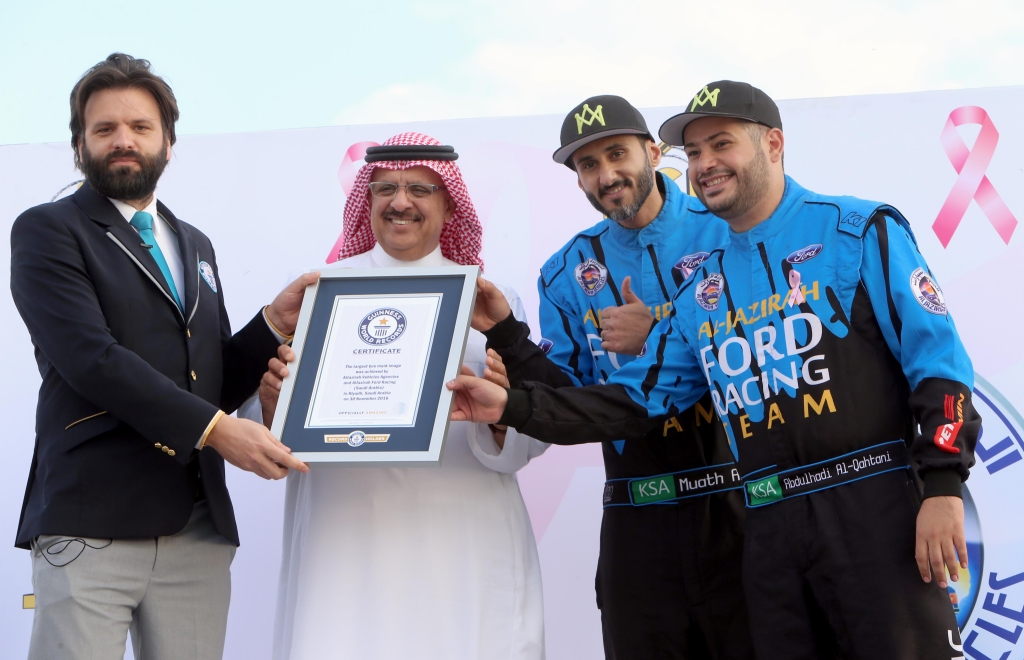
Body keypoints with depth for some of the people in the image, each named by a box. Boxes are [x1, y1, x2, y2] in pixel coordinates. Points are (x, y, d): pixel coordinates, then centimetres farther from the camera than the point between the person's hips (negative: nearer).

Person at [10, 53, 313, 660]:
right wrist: (214, 429, -18)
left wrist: (277, 323, 3)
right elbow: (91, 358, -12)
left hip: (199, 528, 6)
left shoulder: (195, 246, 23)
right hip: (93, 525, -5)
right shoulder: (47, 232, 3)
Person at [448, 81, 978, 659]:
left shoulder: (861, 231, 0)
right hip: (770, 525, 5)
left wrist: (943, 486, -14)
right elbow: (636, 399, 14)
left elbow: (936, 358, -6)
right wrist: (515, 407, 4)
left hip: (877, 506, -5)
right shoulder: (703, 290, 16)